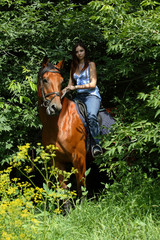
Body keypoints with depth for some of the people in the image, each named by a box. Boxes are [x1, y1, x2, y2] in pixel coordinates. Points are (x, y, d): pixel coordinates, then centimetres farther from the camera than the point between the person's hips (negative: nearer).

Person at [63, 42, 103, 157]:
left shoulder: (91, 64, 4)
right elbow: (70, 85, 19)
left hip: (92, 95, -6)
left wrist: (76, 87, -12)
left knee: (91, 115, -35)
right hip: (79, 97, 6)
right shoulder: (74, 67, 20)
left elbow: (93, 84, -5)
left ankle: (96, 143, -38)